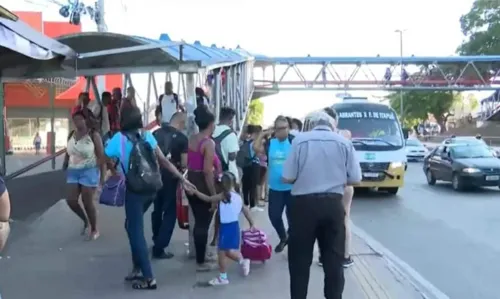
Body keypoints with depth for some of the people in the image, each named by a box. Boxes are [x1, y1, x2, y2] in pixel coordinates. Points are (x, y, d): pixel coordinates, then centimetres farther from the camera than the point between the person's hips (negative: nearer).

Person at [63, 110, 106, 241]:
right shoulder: (71, 135, 7)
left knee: (87, 202, -2)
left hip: (89, 171, -5)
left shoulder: (93, 135, -10)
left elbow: (101, 156, -11)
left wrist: (102, 176, -14)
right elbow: (68, 153, 14)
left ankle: (94, 230, 17)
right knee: (71, 200, 0)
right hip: (73, 171, 5)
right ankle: (85, 220, 29)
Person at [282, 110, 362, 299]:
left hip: (303, 204, -1)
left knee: (300, 259, 9)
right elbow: (355, 179, 1)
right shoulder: (344, 142, 3)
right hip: (333, 204, 2)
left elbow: (287, 178, -5)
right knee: (333, 259, 13)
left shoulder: (300, 140, -2)